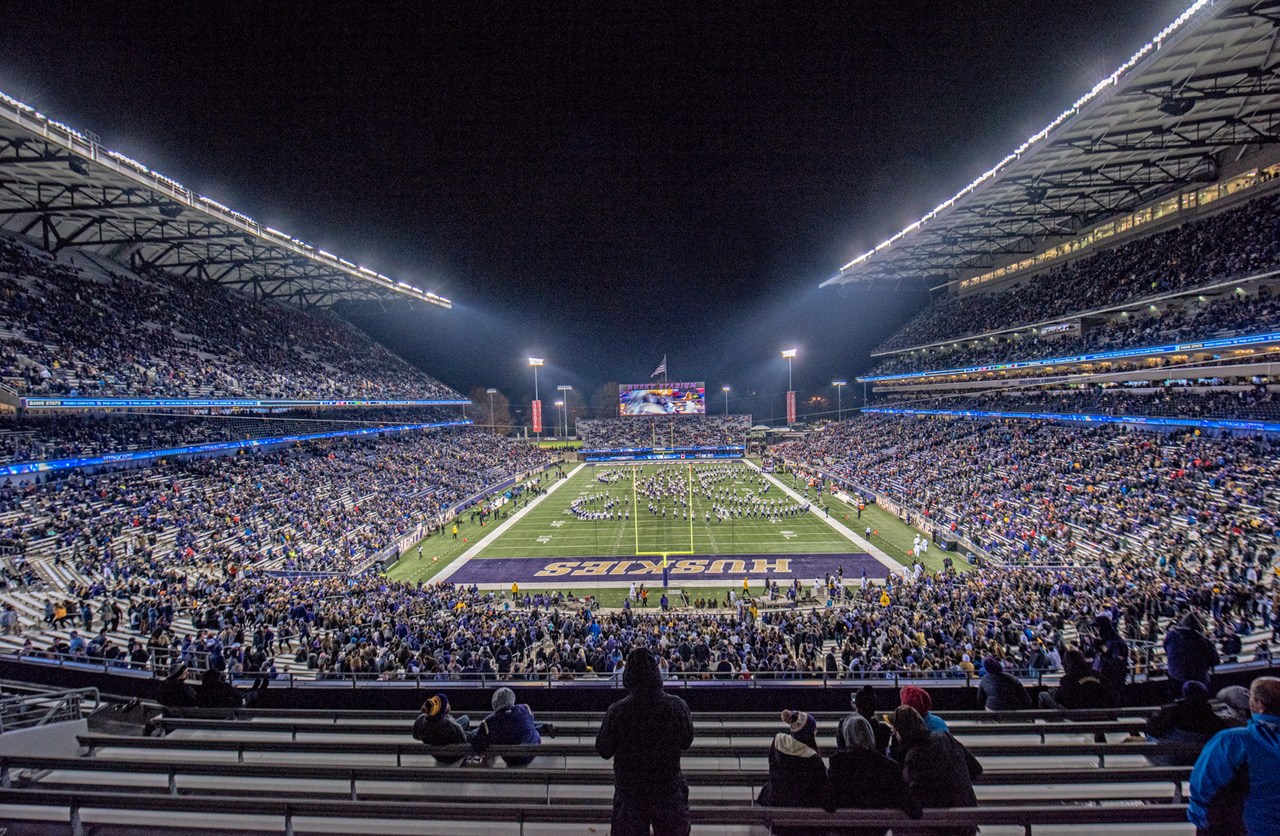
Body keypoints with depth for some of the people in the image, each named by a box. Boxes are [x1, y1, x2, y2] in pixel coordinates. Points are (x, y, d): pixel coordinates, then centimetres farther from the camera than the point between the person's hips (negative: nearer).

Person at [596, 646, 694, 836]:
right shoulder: (676, 706, -15)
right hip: (669, 791, 0)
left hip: (629, 793, 0)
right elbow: (686, 742, 1)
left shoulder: (617, 711, -18)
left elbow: (604, 751, -5)